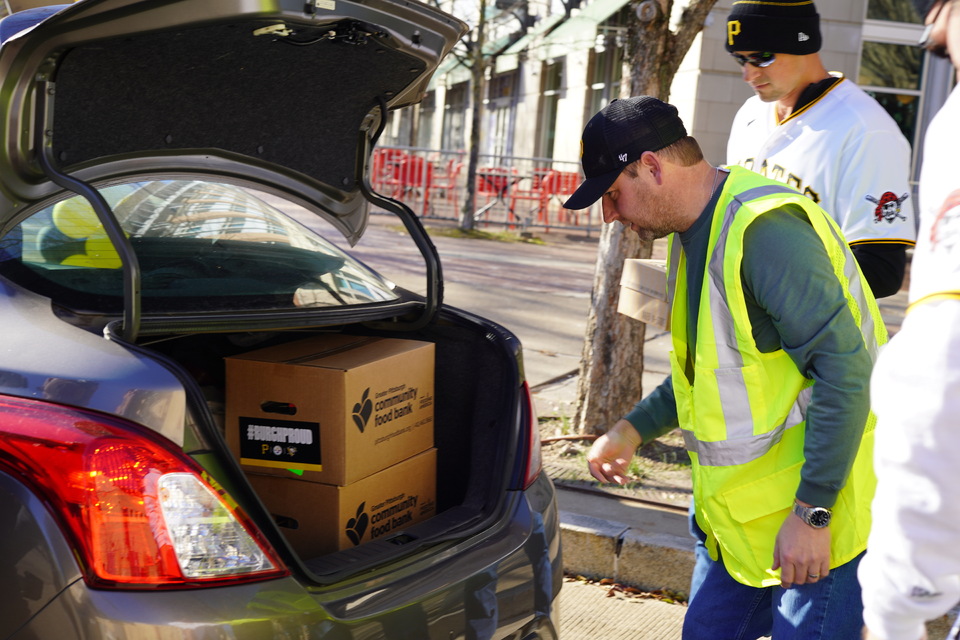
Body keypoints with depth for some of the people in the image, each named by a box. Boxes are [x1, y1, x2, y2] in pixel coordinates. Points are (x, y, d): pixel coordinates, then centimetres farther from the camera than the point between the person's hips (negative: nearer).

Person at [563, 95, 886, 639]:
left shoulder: (764, 229, -23)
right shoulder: (693, 232, 11)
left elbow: (845, 371, -26)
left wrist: (811, 513, -24)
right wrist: (633, 430, 16)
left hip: (821, 508, -10)